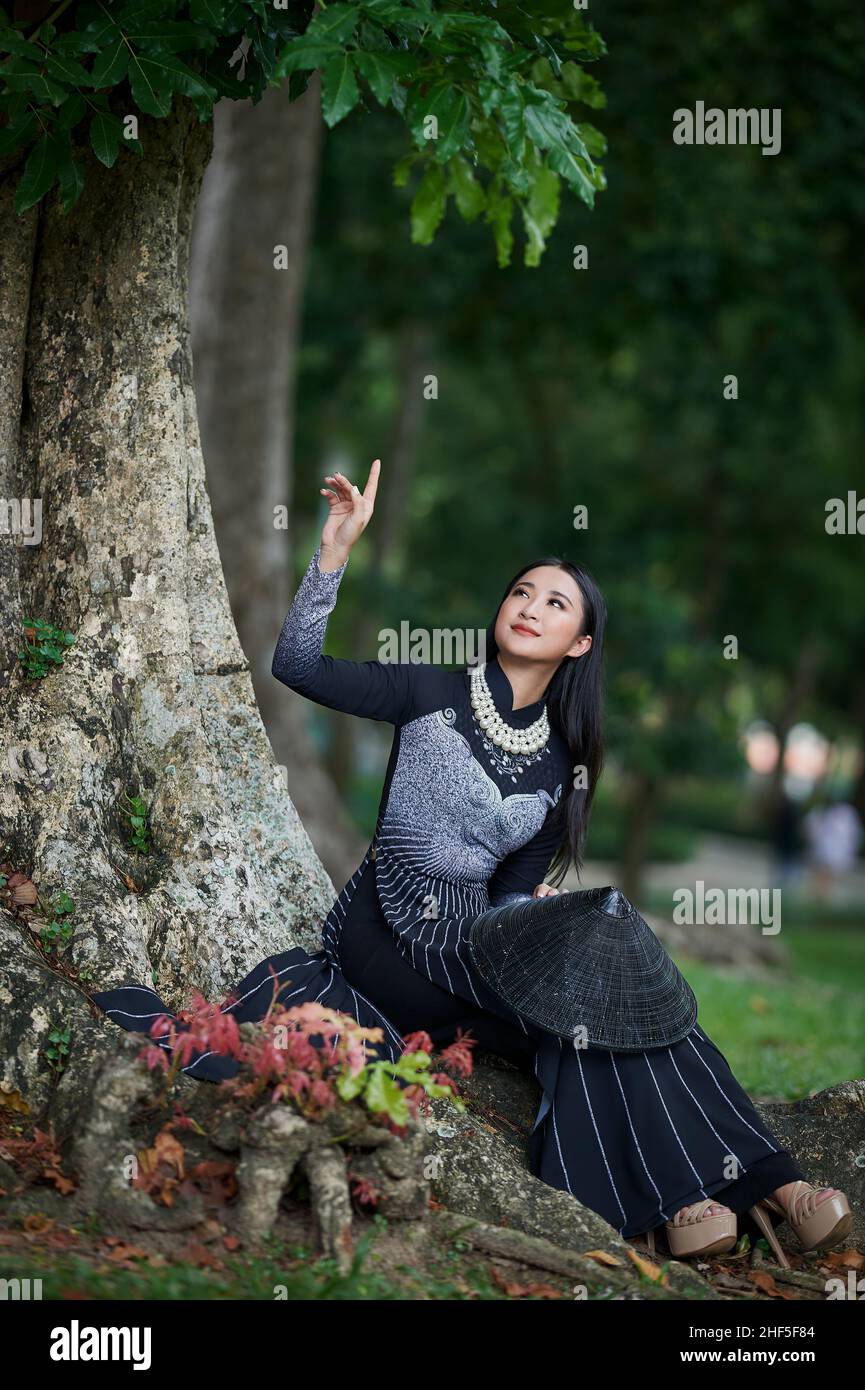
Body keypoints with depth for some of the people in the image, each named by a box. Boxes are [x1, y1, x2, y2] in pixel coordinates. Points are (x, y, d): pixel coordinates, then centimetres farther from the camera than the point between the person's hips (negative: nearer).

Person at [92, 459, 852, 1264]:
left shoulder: (561, 766, 10)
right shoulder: (433, 696, 1)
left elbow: (515, 890, 8)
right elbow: (297, 665, -8)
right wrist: (337, 545, -17)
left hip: (469, 939, 4)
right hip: (384, 928, -4)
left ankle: (681, 1195, -30)